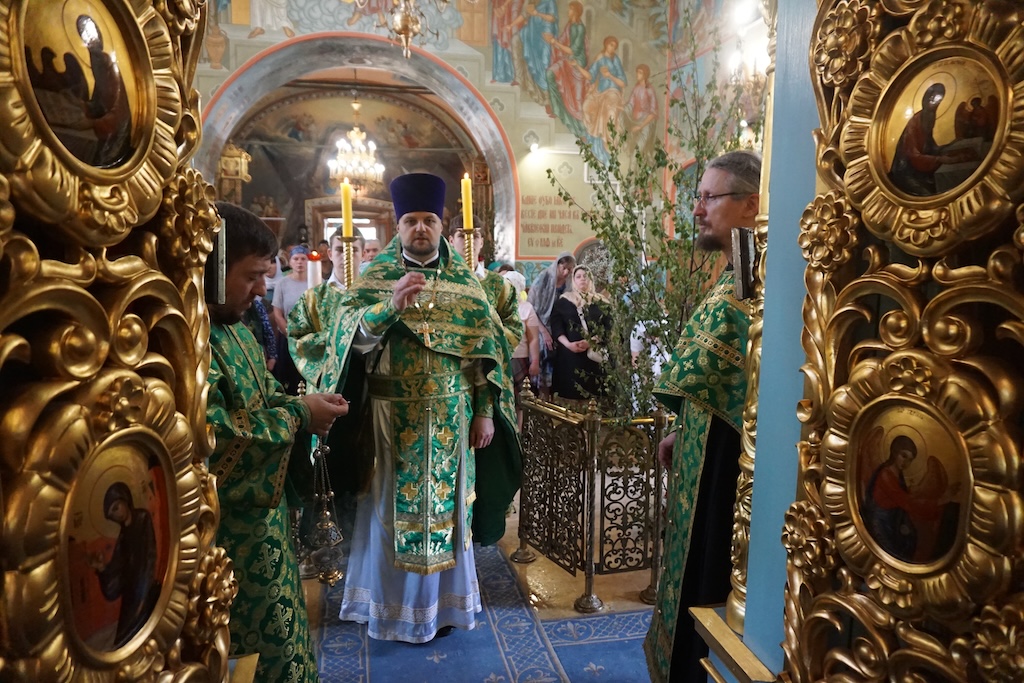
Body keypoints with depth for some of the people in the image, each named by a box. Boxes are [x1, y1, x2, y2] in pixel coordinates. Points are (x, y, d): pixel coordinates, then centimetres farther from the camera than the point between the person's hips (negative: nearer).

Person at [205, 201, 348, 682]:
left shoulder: (231, 326, 8)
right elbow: (210, 432, -30)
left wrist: (302, 401, -3)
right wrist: (298, 415, -21)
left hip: (260, 504, 9)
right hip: (229, 519, -9)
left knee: (278, 617, 23)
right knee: (270, 623, 8)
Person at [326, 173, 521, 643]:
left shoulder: (465, 281, 4)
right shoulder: (375, 277, 0)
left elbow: (486, 349, 4)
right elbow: (350, 335, -13)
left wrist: (485, 411, 0)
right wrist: (391, 305, -29)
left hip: (452, 418, 2)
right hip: (393, 417, -1)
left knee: (446, 504, 11)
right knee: (394, 506, 7)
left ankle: (442, 599, 29)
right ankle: (395, 603, 25)